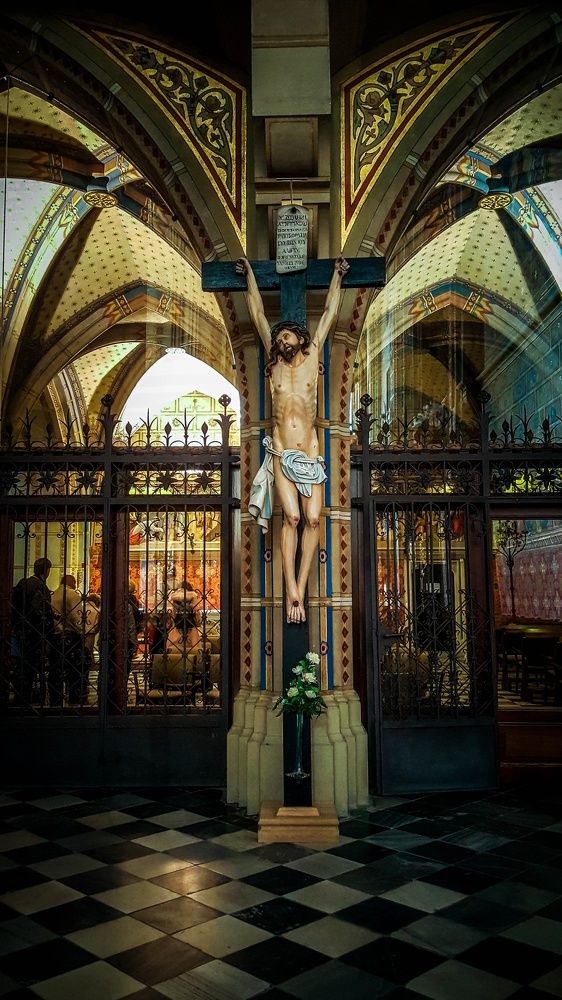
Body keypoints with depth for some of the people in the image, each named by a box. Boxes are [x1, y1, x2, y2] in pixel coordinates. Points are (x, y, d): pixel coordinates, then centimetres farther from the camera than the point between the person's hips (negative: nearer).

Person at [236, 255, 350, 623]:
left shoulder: (312, 355, 10)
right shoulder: (275, 361, 10)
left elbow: (329, 314, 19)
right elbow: (258, 314, 18)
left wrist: (337, 276, 27)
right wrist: (250, 274, 25)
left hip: (310, 453, 1)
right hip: (282, 453, -1)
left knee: (313, 519, -6)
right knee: (292, 516, -12)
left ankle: (300, 587, 1)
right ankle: (292, 590, -10)